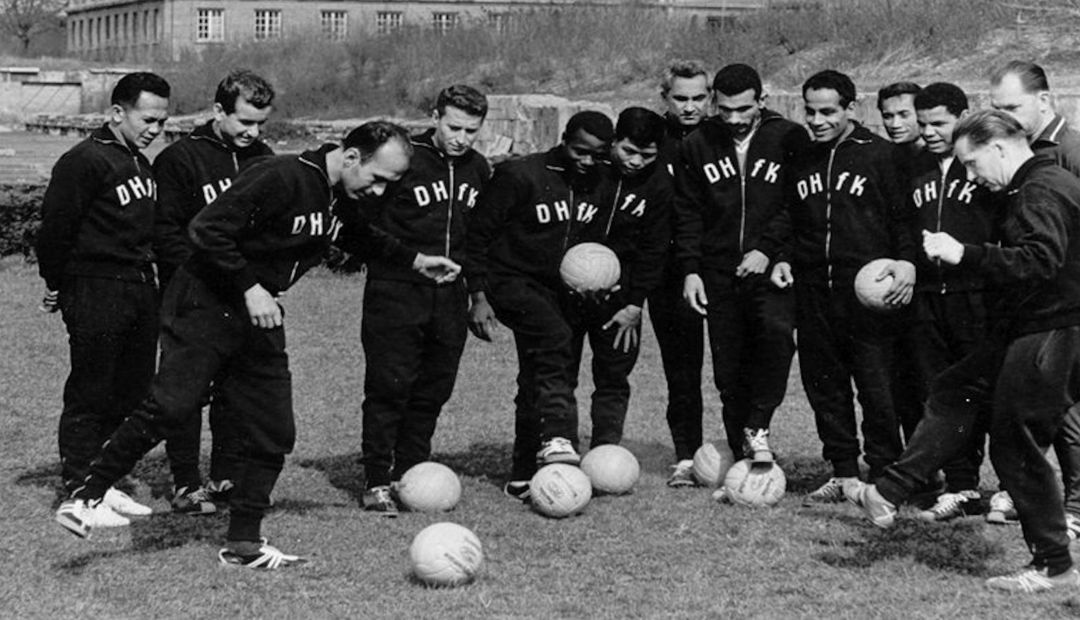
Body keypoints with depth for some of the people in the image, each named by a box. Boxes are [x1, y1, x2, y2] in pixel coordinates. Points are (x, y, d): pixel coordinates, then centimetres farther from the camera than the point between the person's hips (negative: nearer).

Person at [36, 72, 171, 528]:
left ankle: (106, 484, 20)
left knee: (132, 393, 11)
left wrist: (149, 273, 15)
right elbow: (56, 226, -12)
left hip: (141, 289, 9)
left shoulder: (141, 164, 15)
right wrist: (56, 285, -5)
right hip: (96, 291, -9)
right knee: (90, 396, -3)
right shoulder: (84, 161, -13)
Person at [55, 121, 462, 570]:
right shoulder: (281, 178, -22)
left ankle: (243, 544, 14)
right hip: (206, 305, -8)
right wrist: (250, 288, -24)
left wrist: (414, 260, 25)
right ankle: (87, 495, -7)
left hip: (259, 317, 8)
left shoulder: (343, 198, 7)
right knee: (170, 406, -19)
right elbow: (207, 229, -23)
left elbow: (359, 236, 31)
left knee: (274, 435, 4)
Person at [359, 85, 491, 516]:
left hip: (450, 297, 6)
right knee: (390, 386, -8)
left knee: (432, 391, 7)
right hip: (395, 291, -5)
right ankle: (377, 484, -4)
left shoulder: (478, 169, 10)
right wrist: (409, 259, -12)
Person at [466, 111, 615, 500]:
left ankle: (523, 477, 15)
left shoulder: (599, 187, 5)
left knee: (536, 378, 8)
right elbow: (477, 233, -10)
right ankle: (557, 438, -40)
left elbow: (592, 242, 22)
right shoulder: (519, 176, -14)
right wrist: (478, 296, -14)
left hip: (555, 289, 7)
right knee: (556, 338, -31)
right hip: (508, 281, -6)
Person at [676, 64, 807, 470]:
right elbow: (687, 213, 10)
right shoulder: (698, 146, 6)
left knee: (776, 330, -30)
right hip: (719, 273, 3)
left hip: (771, 270, -3)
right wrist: (691, 269, 1)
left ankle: (757, 427, -15)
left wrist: (769, 251, -13)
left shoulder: (789, 140, -2)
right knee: (728, 372, 3)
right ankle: (744, 460, 14)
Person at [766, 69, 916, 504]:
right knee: (823, 384, 8)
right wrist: (782, 257, 10)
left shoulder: (879, 155, -1)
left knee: (876, 386, -6)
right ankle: (843, 473, 18)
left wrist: (906, 261, -14)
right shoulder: (801, 160, 15)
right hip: (813, 289, 6)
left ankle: (884, 474, 3)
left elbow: (903, 215, -1)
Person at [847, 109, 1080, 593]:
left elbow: (1038, 260, -30)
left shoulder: (1041, 192, -18)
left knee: (1017, 447, -2)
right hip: (1026, 335, 11)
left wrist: (964, 255, -27)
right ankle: (888, 494, 16)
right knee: (953, 392, 14)